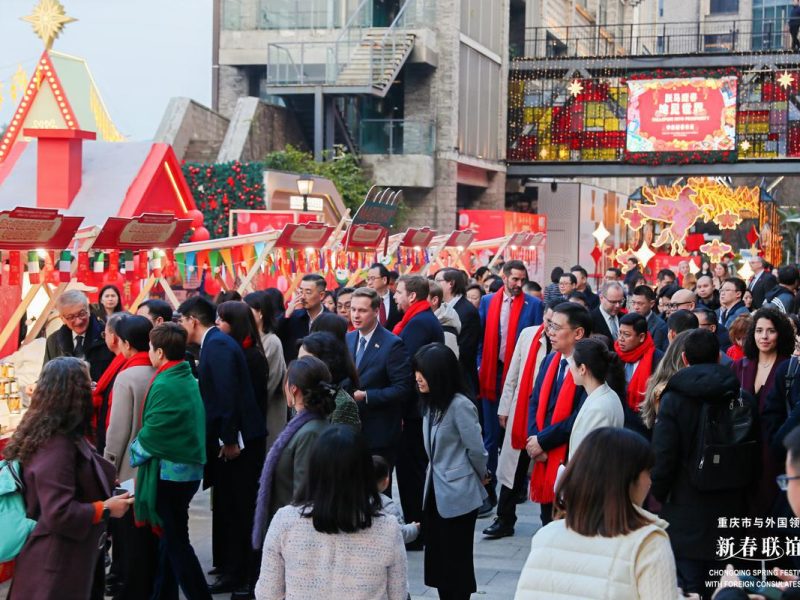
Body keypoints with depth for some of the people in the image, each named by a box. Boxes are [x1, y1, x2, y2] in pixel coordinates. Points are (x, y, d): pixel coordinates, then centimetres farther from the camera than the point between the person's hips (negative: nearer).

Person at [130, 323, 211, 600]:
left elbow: (151, 434, -18)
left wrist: (134, 454, 1)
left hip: (170, 473, -9)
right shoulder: (189, 380, 8)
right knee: (171, 537, 18)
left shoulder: (164, 386, -19)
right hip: (190, 469, 9)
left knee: (177, 542, -2)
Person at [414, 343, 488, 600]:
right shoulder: (431, 402, 5)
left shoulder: (460, 405, -21)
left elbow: (476, 449, -14)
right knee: (437, 558, 13)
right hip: (435, 492, 8)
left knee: (456, 559, 4)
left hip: (457, 494, -8)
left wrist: (482, 477, 1)